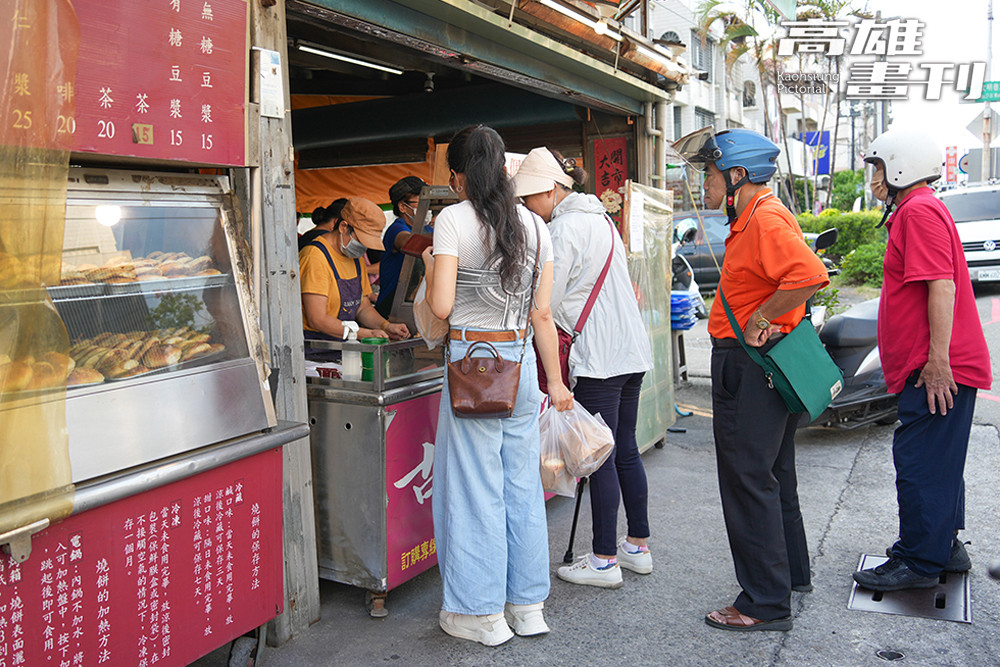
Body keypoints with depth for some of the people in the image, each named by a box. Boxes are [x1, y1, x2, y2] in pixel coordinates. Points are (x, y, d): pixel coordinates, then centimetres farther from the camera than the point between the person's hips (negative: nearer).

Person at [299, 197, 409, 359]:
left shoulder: (355, 257, 14)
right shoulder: (316, 256, -15)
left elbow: (363, 306, 18)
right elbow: (317, 320, -20)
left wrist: (386, 326, -2)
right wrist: (366, 334, -23)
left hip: (345, 343, 8)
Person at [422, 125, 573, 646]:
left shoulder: (453, 219, -8)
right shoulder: (535, 226, 6)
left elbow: (441, 307, -13)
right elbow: (542, 316, 7)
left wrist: (429, 265, 6)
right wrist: (555, 381, 13)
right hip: (522, 361, 5)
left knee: (476, 488, 5)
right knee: (522, 484, 13)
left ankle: (481, 614, 16)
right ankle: (528, 604, 25)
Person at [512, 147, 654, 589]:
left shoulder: (564, 228, -12)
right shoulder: (601, 219, 17)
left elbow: (548, 303, -12)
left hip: (598, 357, -9)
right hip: (632, 351, 9)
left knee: (601, 457, -2)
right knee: (625, 450, 15)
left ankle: (604, 561, 7)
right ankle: (638, 547, 24)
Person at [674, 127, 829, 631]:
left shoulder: (766, 218, -17)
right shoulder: (751, 220, 17)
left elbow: (810, 276, -32)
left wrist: (757, 320, -23)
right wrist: (759, 322, 13)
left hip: (752, 365, -11)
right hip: (757, 365, 11)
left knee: (749, 480, -5)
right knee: (772, 474, 20)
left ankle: (766, 604, 4)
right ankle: (791, 573, 36)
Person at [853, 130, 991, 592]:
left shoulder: (920, 211, -13)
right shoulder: (917, 210, 20)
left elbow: (942, 286, -23)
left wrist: (937, 360, -25)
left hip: (937, 370, -11)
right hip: (933, 366, 11)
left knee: (920, 463, -5)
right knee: (938, 461, 17)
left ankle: (919, 562, 4)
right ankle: (945, 548, 28)